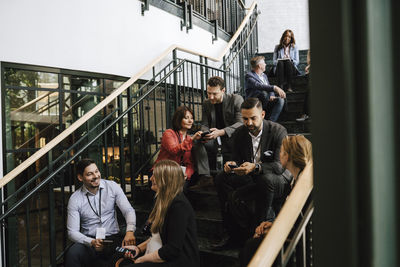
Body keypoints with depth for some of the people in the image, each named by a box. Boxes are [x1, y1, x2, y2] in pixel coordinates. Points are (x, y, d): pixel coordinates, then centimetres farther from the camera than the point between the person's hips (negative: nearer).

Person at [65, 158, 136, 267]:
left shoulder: (112, 186, 0)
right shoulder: (75, 199, -2)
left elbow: (128, 210, -5)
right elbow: (72, 232, -3)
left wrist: (130, 231, -25)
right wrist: (91, 242, -22)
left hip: (113, 238, 1)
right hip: (89, 240, -1)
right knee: (72, 254, -32)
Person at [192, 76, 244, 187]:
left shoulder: (236, 99, -7)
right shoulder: (206, 103, 7)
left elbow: (241, 123, -16)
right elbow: (204, 125, 9)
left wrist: (221, 132, -31)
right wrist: (205, 134, -18)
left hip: (232, 137, -4)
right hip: (214, 138, 4)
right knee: (197, 141, -24)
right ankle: (205, 177, -25)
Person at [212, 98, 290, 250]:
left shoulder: (278, 131, -15)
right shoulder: (240, 133, 1)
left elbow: (280, 165, -23)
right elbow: (238, 159, 6)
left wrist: (256, 167, -41)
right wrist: (232, 165, -21)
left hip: (277, 180, -5)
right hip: (252, 180, 5)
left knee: (266, 179, -39)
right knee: (221, 179, -14)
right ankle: (235, 236, -10)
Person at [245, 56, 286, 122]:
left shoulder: (264, 75, 20)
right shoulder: (249, 76, -10)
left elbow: (269, 87, 17)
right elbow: (258, 86, -29)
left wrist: (272, 96, -9)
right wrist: (274, 88, -42)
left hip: (266, 104, 7)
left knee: (280, 100, -18)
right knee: (264, 93, -35)